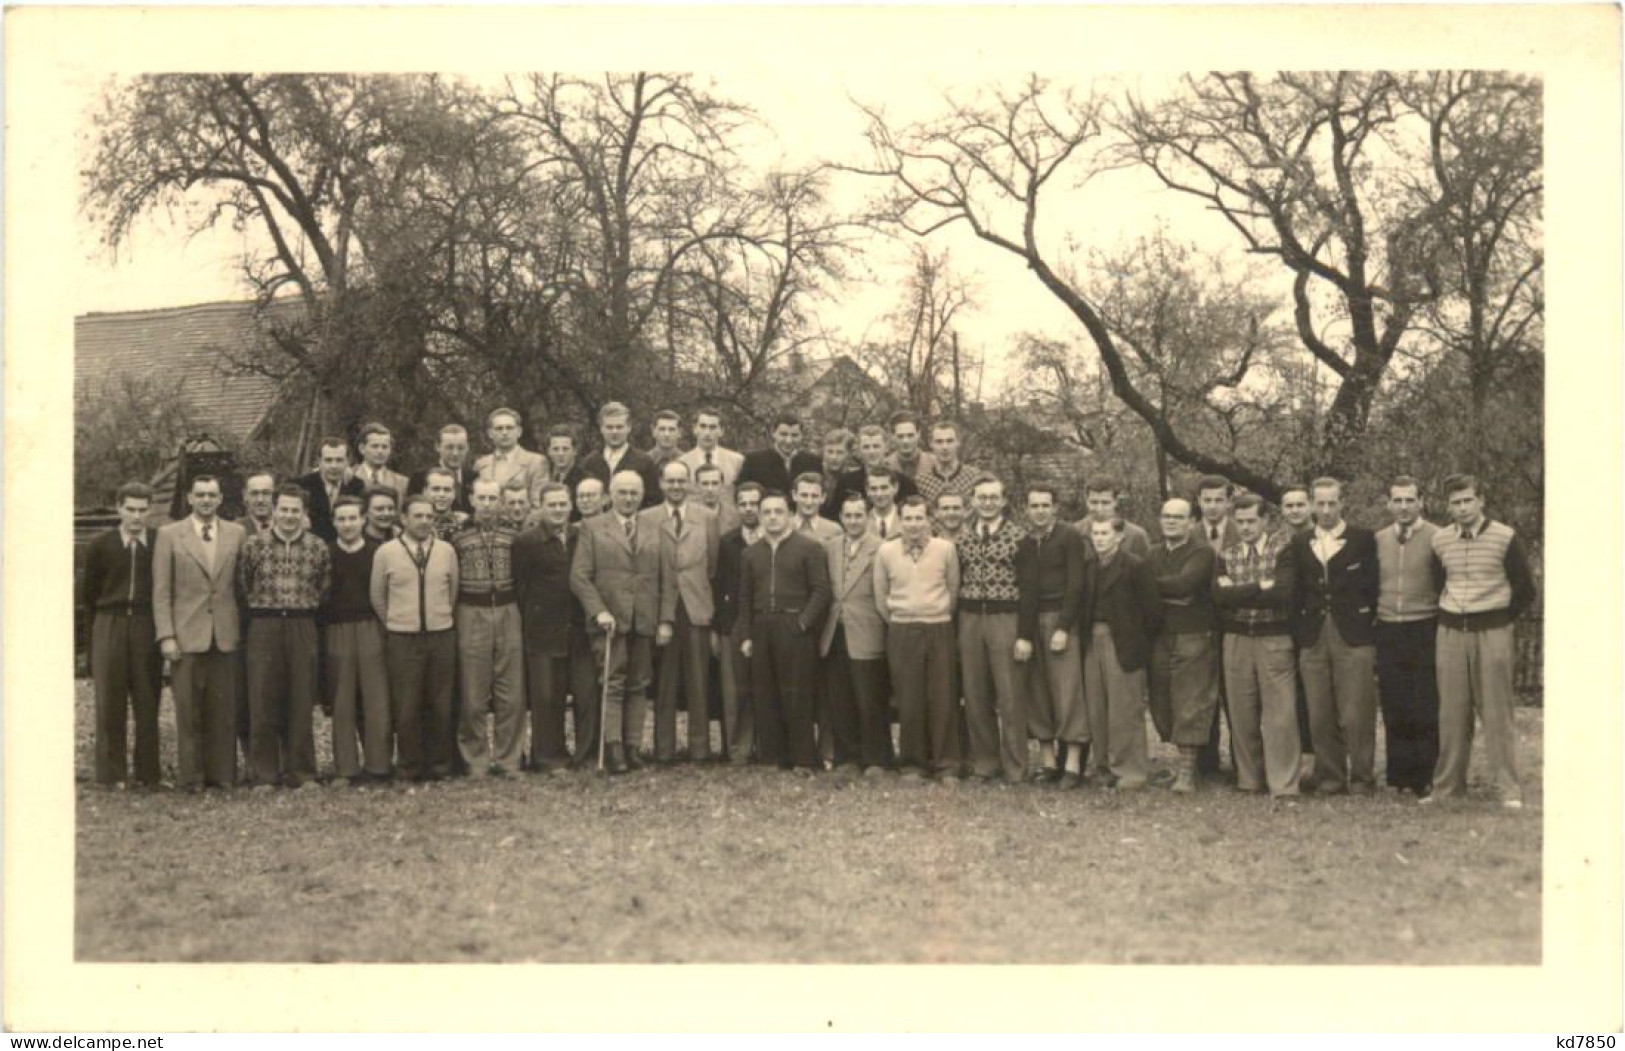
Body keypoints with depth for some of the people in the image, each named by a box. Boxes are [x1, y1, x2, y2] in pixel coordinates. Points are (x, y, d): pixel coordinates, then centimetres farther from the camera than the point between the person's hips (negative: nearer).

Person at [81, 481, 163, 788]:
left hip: (147, 628, 0)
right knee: (109, 703, 2)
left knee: (148, 703, 1)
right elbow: (88, 593, 11)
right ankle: (111, 774, 8)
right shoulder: (100, 546, 3)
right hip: (109, 629, 0)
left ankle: (148, 773, 8)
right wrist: (106, 623, 12)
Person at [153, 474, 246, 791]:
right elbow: (161, 591, 1)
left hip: (225, 635, 2)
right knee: (189, 711, 2)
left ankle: (222, 773, 12)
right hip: (187, 634, -1)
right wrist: (166, 636, -6)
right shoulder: (169, 535, 4)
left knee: (224, 710, 4)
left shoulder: (236, 533, 9)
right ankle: (191, 776, 10)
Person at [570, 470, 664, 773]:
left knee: (638, 687, 5)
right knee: (612, 686, -6)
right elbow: (579, 576, -1)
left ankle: (632, 748, 9)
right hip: (610, 620, -3)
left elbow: (662, 579, 12)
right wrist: (599, 611, -11)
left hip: (644, 622, 3)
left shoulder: (653, 532, 13)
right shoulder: (592, 528, 5)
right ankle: (612, 750, -6)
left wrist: (663, 619, 3)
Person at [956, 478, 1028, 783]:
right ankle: (984, 761, 19)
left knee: (1011, 695, -3)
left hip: (1006, 618, -4)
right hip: (970, 618, 4)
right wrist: (957, 621, 8)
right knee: (975, 695, 7)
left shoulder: (1018, 535, -2)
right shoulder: (962, 536, 10)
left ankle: (1015, 766, 5)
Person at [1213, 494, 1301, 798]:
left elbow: (1283, 592, -14)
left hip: (1275, 639, -3)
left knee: (1279, 715, -7)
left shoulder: (1283, 548, 0)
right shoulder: (1225, 556, 10)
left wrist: (1238, 592, -8)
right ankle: (1249, 781, 17)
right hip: (1236, 640, 3)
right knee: (1241, 714, 6)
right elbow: (1220, 596, -6)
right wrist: (1260, 587, -11)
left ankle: (1283, 786, -2)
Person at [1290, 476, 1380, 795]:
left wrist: (1369, 623, -3)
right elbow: (1296, 592, 11)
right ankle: (1329, 777, 14)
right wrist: (1298, 633, 3)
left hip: (1353, 637, -3)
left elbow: (1372, 586, 3)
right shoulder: (1300, 544, 12)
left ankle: (1361, 778, 8)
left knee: (1357, 715, -3)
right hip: (1312, 640, 3)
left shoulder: (1363, 539, 4)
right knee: (1319, 717, 5)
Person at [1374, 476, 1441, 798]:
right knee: (1393, 710, 6)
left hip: (1424, 631, -4)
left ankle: (1425, 778, 6)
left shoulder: (1436, 538, -4)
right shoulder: (1378, 540, 10)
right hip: (1387, 633, 4)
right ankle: (1399, 775, 14)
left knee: (1425, 710, -2)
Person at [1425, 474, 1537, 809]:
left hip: (1492, 631, -3)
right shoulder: (1440, 540, 6)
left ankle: (1509, 790, 0)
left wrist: (1500, 619, 6)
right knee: (1451, 713, 6)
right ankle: (1447, 787, 12)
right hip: (1450, 630, 4)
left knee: (1496, 712, -4)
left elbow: (1525, 591, 1)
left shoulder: (1505, 538, -6)